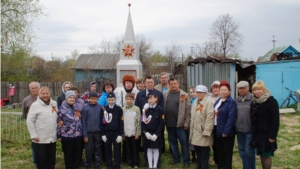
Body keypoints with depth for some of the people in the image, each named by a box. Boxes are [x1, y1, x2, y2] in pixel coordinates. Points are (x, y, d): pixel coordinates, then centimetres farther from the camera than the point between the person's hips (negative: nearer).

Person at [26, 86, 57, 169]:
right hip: (40, 139, -5)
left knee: (51, 160, 18)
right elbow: (29, 121, -11)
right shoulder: (35, 105, -10)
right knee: (41, 161, 6)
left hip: (52, 138, 5)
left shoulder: (54, 103, 5)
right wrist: (34, 135, -14)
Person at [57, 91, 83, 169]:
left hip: (78, 135, 4)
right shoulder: (62, 109, -7)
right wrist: (59, 135, -8)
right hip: (67, 136, -4)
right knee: (68, 154, 9)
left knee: (78, 153, 12)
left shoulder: (77, 107, 8)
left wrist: (81, 131, 14)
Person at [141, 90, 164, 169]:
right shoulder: (145, 109, 2)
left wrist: (156, 134, -15)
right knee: (149, 149, 10)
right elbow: (142, 122, 0)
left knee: (156, 149, 8)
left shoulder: (160, 109, -8)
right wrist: (145, 132, -12)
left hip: (156, 133, -3)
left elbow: (161, 123, -10)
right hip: (147, 133, 3)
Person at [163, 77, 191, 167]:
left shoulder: (184, 95, -6)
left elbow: (188, 110, -7)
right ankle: (176, 158, 31)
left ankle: (186, 160, 19)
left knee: (184, 142, 5)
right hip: (169, 123, 4)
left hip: (180, 123, -4)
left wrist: (186, 123, -9)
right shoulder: (165, 94, 4)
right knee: (172, 141, 15)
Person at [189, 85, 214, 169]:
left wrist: (206, 132, -20)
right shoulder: (195, 102, 15)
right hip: (195, 131, 7)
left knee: (204, 153, 1)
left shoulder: (209, 102, -12)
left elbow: (210, 118, -18)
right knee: (198, 152, 15)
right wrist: (191, 129, 15)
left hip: (203, 132, -7)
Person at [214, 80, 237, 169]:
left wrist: (226, 131, -21)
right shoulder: (217, 101, 12)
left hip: (226, 132, -7)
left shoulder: (231, 102, -13)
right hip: (218, 130, 7)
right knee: (219, 150, 17)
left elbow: (231, 118, -19)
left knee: (227, 151, 5)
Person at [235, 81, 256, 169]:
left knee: (249, 150, 0)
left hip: (250, 130, -5)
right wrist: (235, 127, 9)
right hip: (239, 130, 6)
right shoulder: (236, 100, 8)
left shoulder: (252, 99, -9)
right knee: (242, 150, 14)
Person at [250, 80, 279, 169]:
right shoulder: (254, 102, 9)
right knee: (261, 155, 12)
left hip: (267, 134, -6)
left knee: (267, 155, 1)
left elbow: (275, 120, -15)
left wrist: (272, 135, -19)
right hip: (257, 133, 6)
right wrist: (253, 133, 10)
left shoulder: (271, 101, -12)